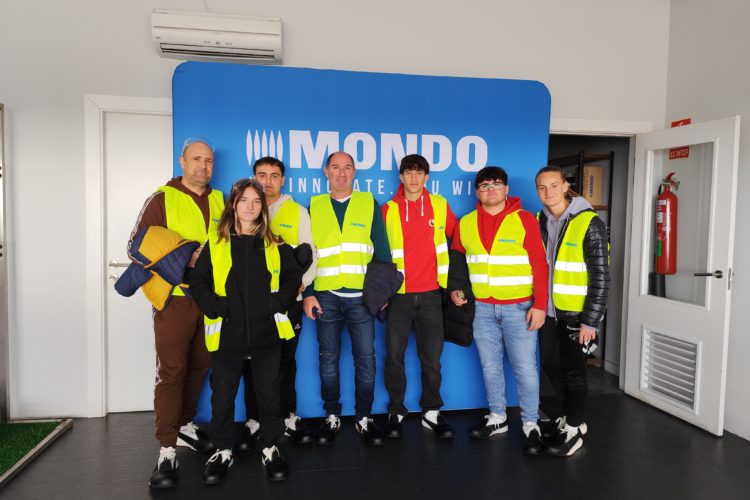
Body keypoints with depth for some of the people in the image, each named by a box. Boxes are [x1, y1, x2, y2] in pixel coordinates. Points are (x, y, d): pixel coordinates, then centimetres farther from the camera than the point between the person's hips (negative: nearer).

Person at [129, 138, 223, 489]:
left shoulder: (218, 200, 12)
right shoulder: (163, 199, -3)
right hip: (175, 299, -4)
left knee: (199, 366, 14)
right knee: (171, 372, -2)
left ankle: (185, 426, 32)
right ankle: (167, 449, 5)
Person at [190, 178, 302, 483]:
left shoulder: (276, 245, 5)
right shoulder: (215, 244, 4)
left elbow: (294, 277, 8)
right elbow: (198, 281, 3)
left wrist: (279, 303, -6)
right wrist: (214, 307, -11)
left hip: (267, 334, 0)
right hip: (226, 335, 0)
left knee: (269, 394, 8)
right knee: (222, 396, 10)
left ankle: (270, 448, 28)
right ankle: (223, 451, 30)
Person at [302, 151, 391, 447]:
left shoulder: (369, 204, 5)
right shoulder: (314, 207, 7)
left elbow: (382, 250, 5)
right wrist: (308, 294, 1)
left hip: (361, 295, -1)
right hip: (325, 296, 1)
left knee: (366, 358, 3)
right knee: (328, 358, 8)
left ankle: (364, 418, 19)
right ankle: (332, 417, 23)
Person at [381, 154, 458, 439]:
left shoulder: (440, 206, 4)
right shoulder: (388, 210, 1)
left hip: (430, 294, 1)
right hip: (399, 295, -1)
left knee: (432, 357, 7)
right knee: (394, 356, 5)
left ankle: (432, 413, 23)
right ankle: (396, 413, 21)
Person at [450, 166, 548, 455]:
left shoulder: (525, 220, -7)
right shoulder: (466, 223, 4)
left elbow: (539, 265, -8)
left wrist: (540, 305, -13)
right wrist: (454, 287, 4)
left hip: (518, 307, -4)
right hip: (482, 308, 4)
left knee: (525, 367, 1)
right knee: (490, 366, 13)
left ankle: (531, 425, 17)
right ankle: (497, 418, 30)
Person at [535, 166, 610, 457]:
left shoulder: (589, 223, -14)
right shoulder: (539, 222, 5)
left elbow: (601, 276, -15)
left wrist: (590, 320, -17)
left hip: (577, 313, -6)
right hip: (549, 310, 6)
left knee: (574, 371, 5)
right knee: (551, 365, 15)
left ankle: (573, 431, 22)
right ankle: (568, 418, 36)